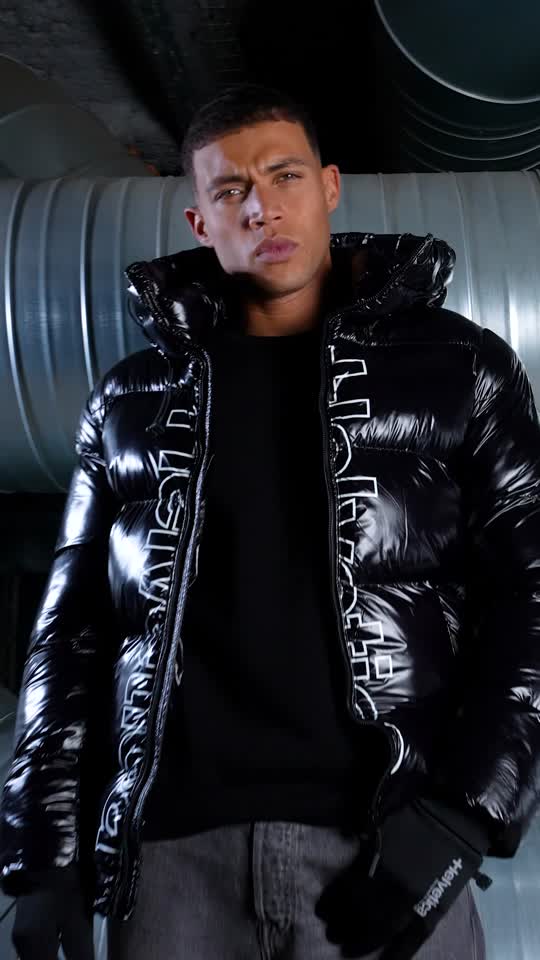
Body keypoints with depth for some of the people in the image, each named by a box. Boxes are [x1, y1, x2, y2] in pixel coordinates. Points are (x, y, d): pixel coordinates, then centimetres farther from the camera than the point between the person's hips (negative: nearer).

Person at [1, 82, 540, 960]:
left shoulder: (458, 370, 3)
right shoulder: (133, 401, 8)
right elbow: (73, 630, 8)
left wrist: (461, 811, -10)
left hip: (384, 848, -1)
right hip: (172, 852, 2)